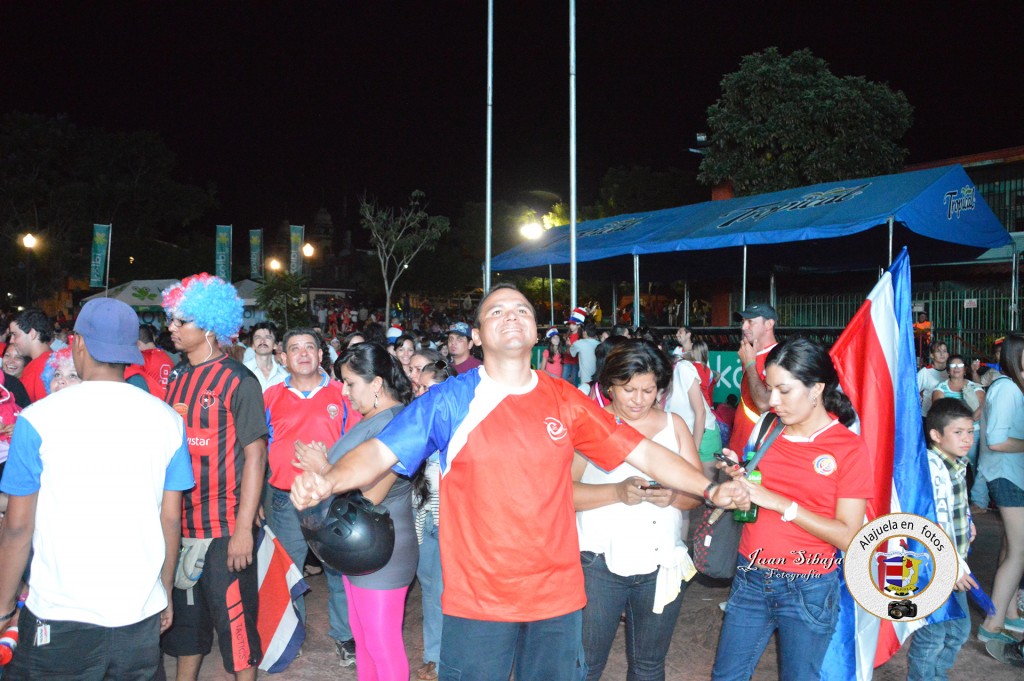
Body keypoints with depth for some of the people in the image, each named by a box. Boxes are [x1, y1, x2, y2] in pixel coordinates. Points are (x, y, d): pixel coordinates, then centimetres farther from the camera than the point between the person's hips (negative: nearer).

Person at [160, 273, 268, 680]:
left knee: (235, 620, 4)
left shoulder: (239, 382, -11)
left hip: (225, 528, -6)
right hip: (180, 524, 6)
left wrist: (244, 528, -17)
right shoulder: (177, 379, 7)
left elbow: (255, 455, -13)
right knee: (185, 616, 18)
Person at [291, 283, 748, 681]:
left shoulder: (565, 400, 2)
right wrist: (328, 480, -30)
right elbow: (380, 451, -11)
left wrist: (709, 489, -6)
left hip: (557, 595, 3)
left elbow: (641, 452, 3)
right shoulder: (449, 400, -6)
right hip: (477, 600, -2)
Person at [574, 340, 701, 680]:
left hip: (662, 566, 3)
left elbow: (697, 491, 5)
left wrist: (673, 496, -16)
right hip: (599, 563, -3)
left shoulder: (674, 425, 8)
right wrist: (617, 491, -25)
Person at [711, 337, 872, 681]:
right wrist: (739, 478, -9)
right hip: (751, 578, 5)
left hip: (807, 589, -4)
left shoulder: (849, 448, -10)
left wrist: (780, 503, -21)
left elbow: (847, 536, -15)